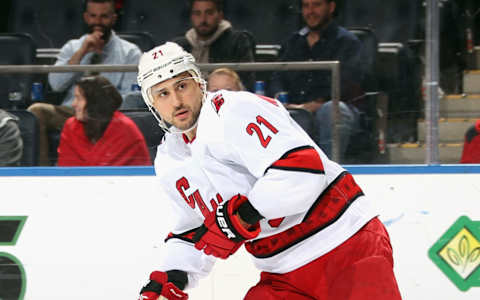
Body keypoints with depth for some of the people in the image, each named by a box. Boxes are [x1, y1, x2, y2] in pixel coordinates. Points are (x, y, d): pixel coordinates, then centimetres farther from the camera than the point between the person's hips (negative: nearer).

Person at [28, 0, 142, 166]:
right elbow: (56, 84, 3)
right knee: (36, 110, -27)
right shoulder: (72, 48, 19)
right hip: (69, 113, 3)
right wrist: (81, 53, -4)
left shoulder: (130, 53, 11)